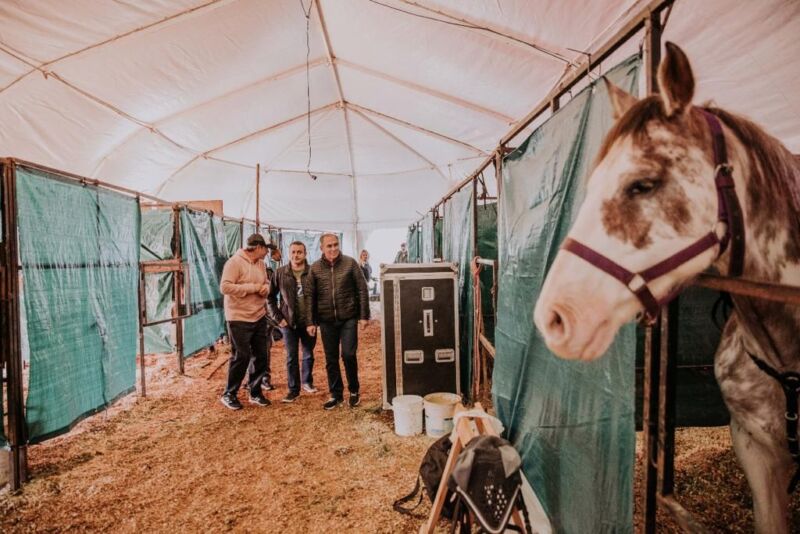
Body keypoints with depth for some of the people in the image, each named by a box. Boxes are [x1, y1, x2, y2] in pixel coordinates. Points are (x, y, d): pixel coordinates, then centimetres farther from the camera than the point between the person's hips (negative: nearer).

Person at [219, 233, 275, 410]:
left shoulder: (261, 264, 9)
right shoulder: (234, 262, -14)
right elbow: (225, 287, -22)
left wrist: (265, 288, -6)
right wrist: (253, 287, -20)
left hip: (259, 317, 7)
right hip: (239, 319, -7)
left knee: (260, 356, 11)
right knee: (241, 357, -1)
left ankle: (255, 392, 27)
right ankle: (229, 394, 19)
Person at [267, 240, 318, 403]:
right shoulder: (280, 273, -4)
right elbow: (270, 297, 3)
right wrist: (277, 317, -3)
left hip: (309, 321, 0)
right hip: (289, 322, 0)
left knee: (309, 355, 15)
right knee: (291, 357, 7)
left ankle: (307, 382, 37)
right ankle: (293, 390, 19)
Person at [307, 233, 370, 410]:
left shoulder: (350, 263, -3)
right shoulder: (315, 268, 2)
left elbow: (362, 290, -2)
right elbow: (311, 296, 5)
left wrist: (364, 315, -6)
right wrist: (311, 322, 1)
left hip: (348, 318, -2)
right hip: (326, 320, 2)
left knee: (348, 355, -3)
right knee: (331, 360, 9)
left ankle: (354, 390, 20)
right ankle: (336, 394, 25)